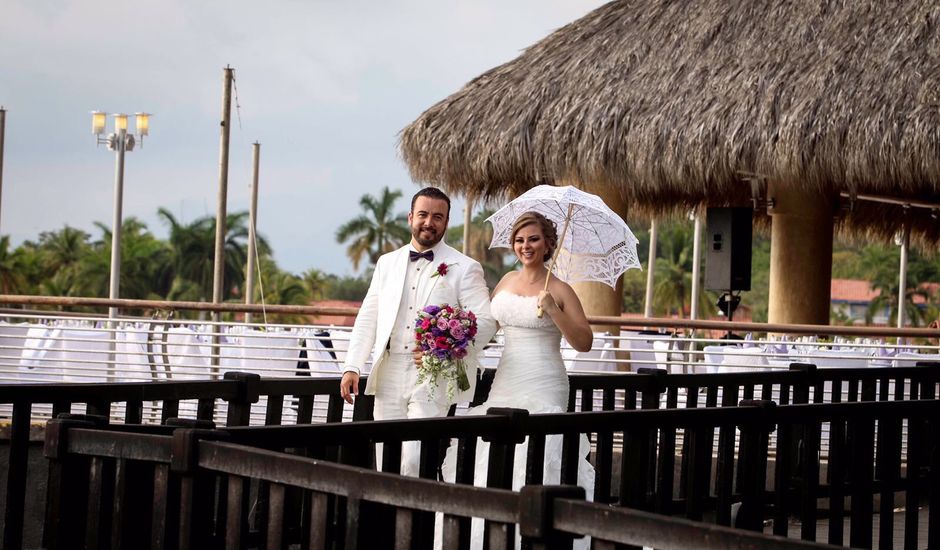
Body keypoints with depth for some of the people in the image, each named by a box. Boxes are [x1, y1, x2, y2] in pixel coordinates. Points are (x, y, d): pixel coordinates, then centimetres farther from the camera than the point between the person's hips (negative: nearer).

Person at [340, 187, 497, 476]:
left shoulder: (465, 268, 1)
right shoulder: (387, 263, 15)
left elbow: (485, 322, -5)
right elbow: (367, 318, 16)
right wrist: (352, 366, 7)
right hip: (389, 376, 5)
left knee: (416, 461, -15)